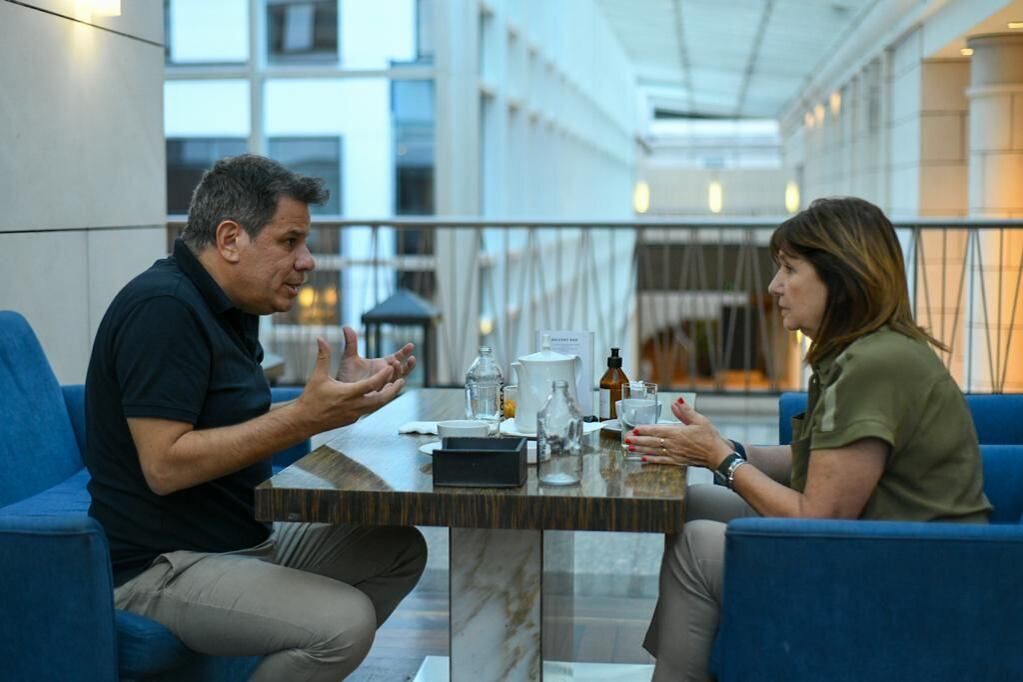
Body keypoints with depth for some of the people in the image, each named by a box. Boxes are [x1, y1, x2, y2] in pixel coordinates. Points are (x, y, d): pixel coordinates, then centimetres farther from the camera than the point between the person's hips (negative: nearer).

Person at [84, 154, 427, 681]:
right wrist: (304, 417, -25)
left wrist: (341, 398, 6)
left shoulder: (224, 306, 13)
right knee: (346, 620, -25)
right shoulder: (163, 307, -20)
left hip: (244, 540, 10)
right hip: (162, 568, -10)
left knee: (400, 550, 7)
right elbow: (164, 466, -26)